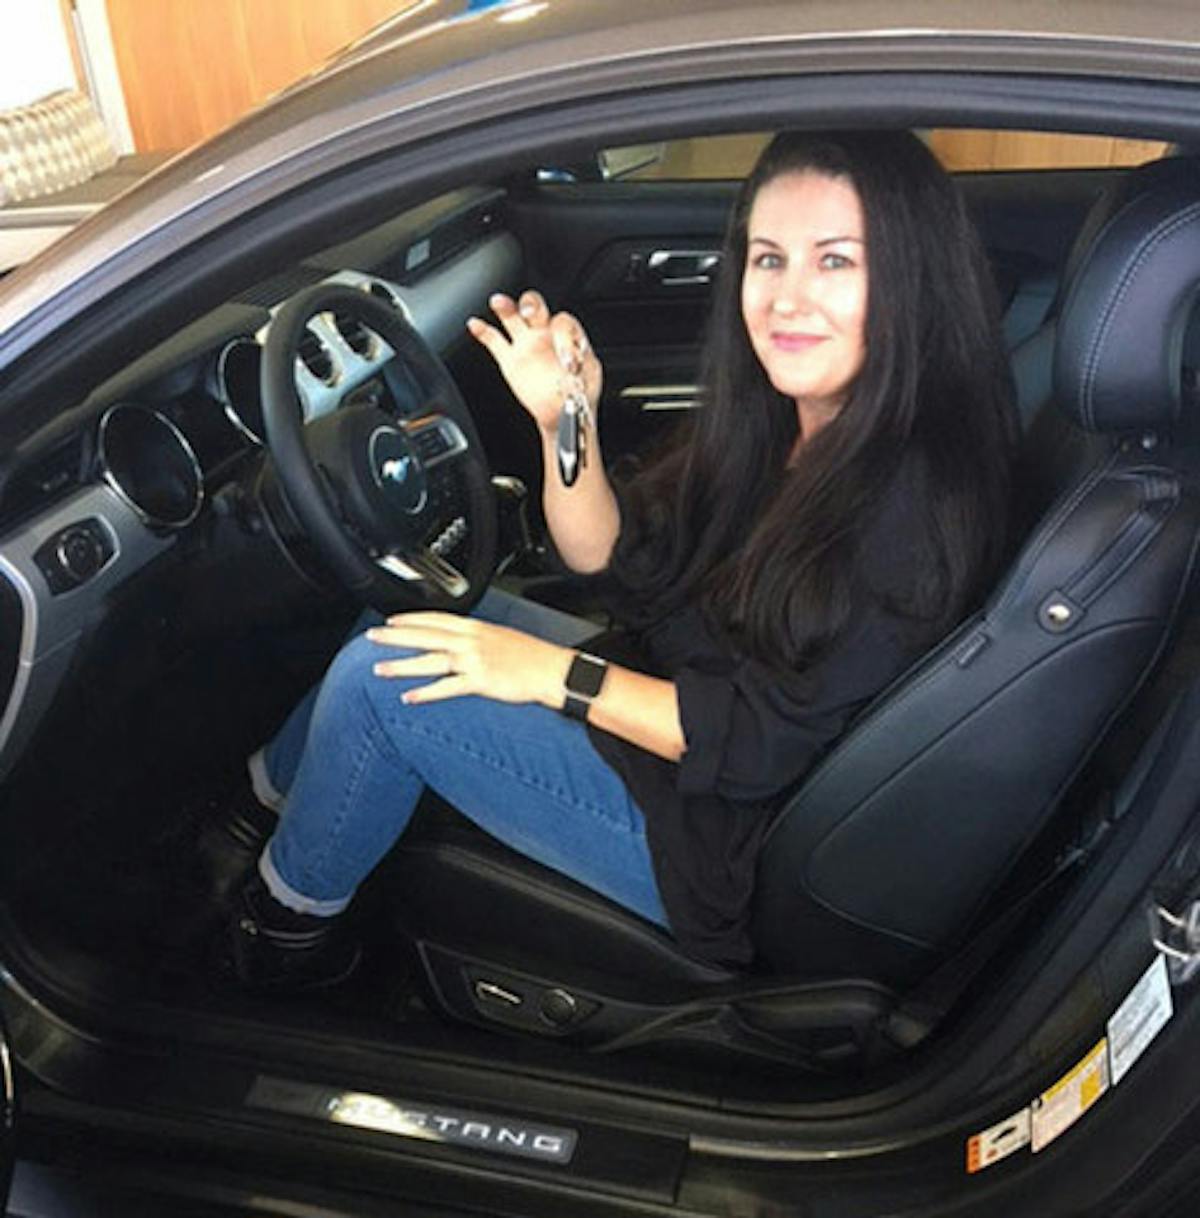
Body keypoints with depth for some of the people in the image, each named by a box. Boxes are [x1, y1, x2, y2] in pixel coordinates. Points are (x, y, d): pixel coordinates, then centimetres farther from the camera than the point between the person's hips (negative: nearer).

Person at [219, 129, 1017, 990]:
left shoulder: (913, 499, -27)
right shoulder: (776, 416, -1)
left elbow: (768, 741, -25)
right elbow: (609, 559, 2)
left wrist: (556, 675, -21)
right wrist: (564, 420, -15)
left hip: (731, 838, -9)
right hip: (671, 696, 9)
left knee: (380, 683, -13)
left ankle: (290, 918, 15)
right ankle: (262, 795, 33)